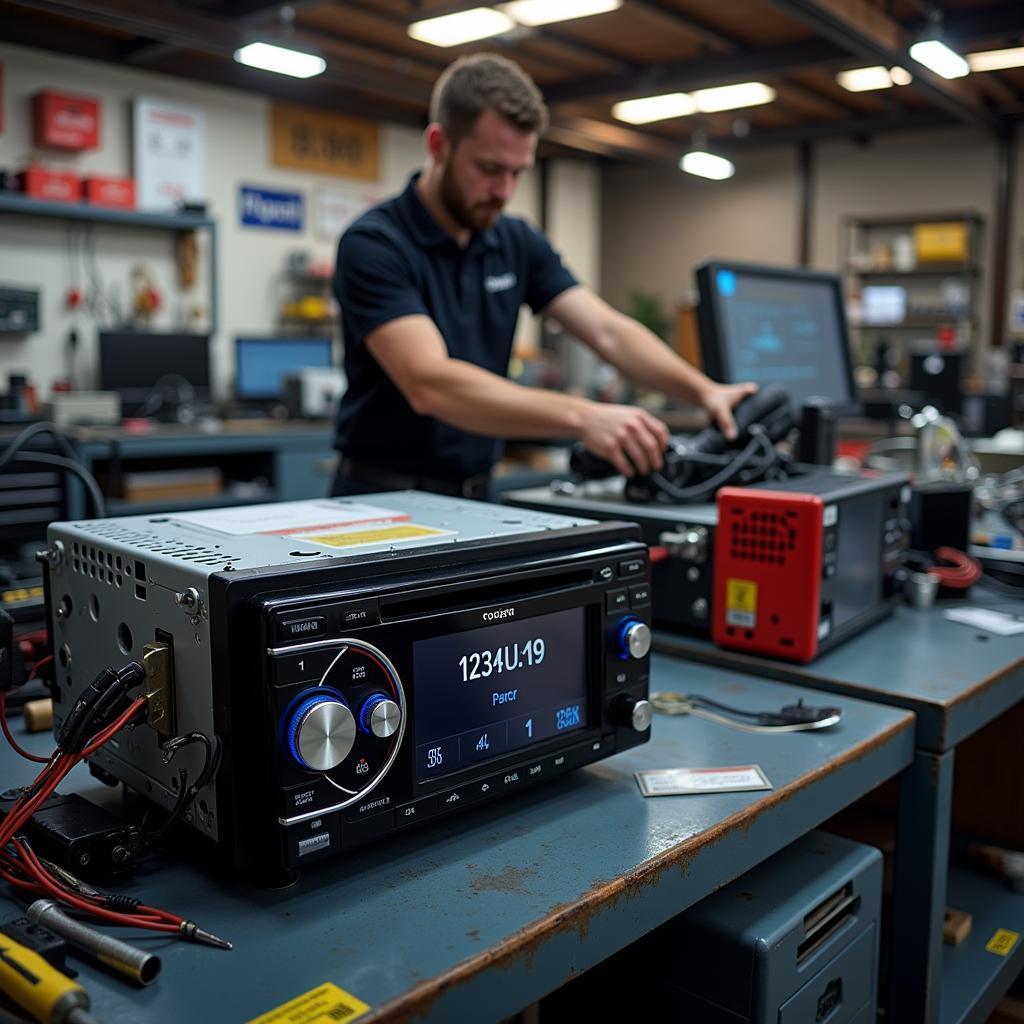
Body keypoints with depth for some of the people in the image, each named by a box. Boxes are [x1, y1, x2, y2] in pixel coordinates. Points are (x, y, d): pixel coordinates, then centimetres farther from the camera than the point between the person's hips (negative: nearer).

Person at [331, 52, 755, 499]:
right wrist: (582, 416, -37)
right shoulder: (373, 245, -15)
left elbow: (607, 331, -1)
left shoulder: (519, 243, 5)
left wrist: (703, 390, -18)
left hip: (476, 495, 4)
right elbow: (429, 383, -27)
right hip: (383, 498, -4)